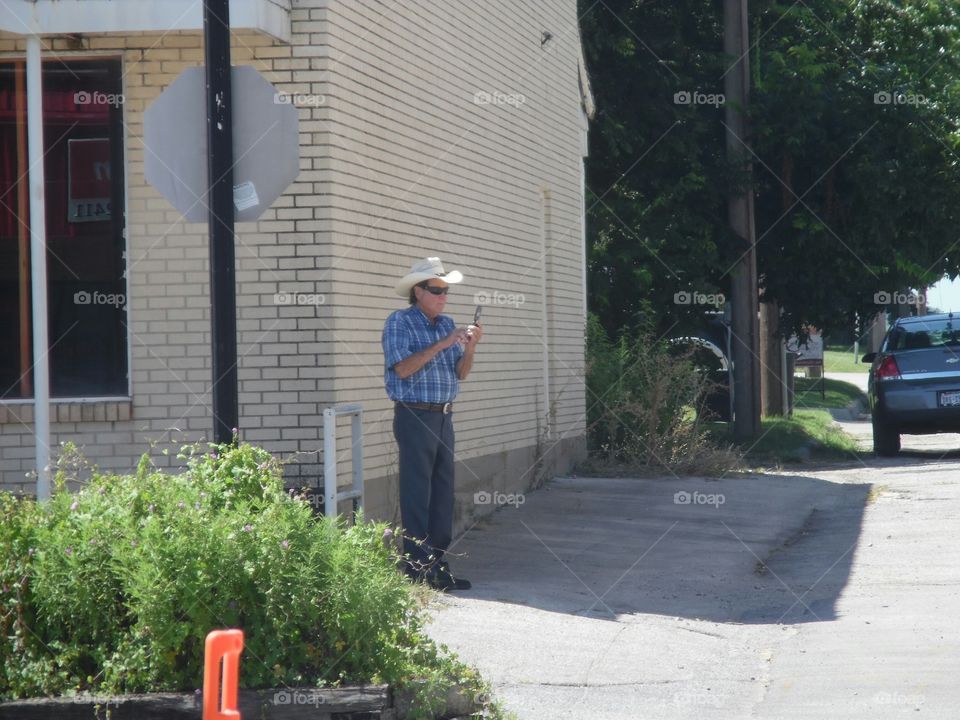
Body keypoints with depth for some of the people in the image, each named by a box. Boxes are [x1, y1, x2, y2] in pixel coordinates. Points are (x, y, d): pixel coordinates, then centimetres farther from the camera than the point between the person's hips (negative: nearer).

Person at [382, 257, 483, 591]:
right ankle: (418, 569, -6)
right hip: (415, 416, -7)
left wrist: (469, 347, -9)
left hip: (444, 416, 7)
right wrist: (443, 344, -21)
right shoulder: (399, 323, -5)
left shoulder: (447, 324, 14)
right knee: (417, 494, -7)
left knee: (443, 492, 8)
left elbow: (461, 373, 11)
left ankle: (438, 565, 14)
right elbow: (403, 368, -18)